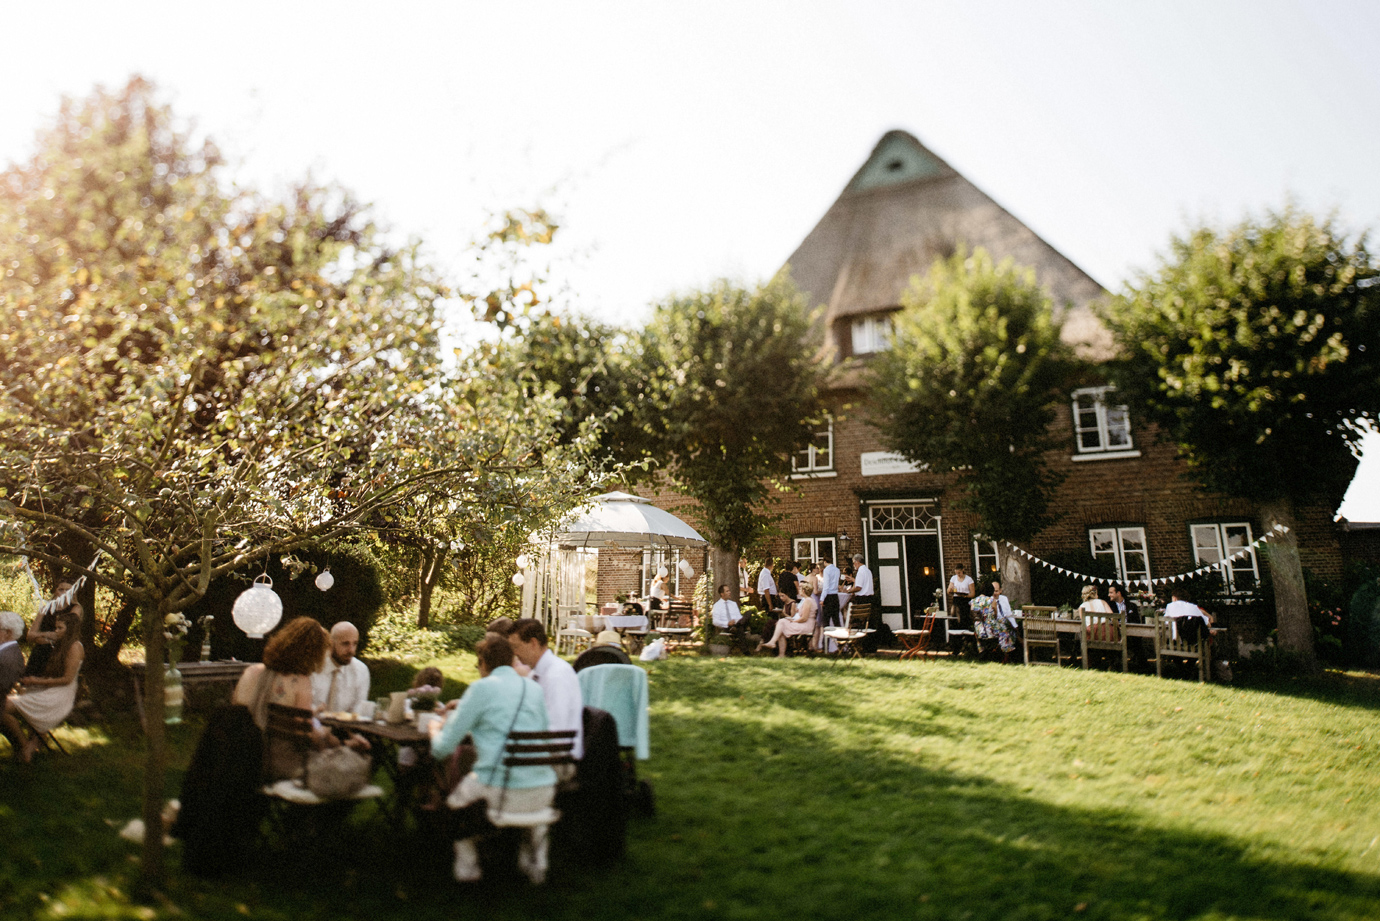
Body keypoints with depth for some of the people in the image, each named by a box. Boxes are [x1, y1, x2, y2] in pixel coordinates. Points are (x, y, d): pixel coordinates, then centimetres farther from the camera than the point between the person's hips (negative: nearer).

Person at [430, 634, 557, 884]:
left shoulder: (481, 688, -5)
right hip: (544, 793, 5)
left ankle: (467, 867, 33)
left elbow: (443, 748, -3)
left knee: (455, 794, 27)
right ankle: (535, 861, 41)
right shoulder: (534, 689, 11)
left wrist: (435, 730, 22)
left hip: (502, 794, -4)